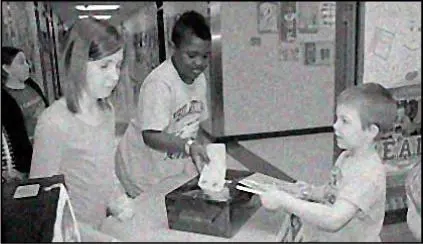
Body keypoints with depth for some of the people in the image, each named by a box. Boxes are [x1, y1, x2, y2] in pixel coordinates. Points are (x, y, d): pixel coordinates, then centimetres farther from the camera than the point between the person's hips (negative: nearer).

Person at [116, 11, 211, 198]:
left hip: (177, 166, 7)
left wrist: (202, 152, -3)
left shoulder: (200, 79, -1)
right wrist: (188, 145, -45)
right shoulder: (159, 83, -26)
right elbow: (151, 136, -33)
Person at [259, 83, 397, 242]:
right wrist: (313, 192, -5)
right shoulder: (346, 157, 2)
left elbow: (333, 220, -31)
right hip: (326, 237, 7)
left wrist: (284, 201, -29)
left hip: (352, 238, -6)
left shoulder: (369, 174, -23)